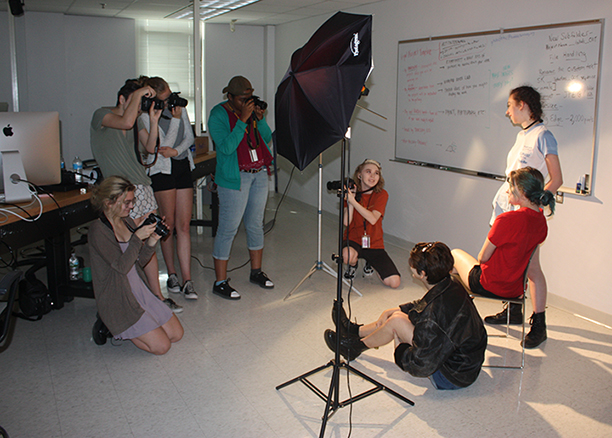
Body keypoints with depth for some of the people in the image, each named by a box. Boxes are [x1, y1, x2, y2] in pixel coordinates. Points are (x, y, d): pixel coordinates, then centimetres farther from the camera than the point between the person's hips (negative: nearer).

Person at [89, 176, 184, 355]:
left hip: (140, 289, 8)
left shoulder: (128, 222, 5)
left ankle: (120, 323, 17)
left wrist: (151, 241, -7)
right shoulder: (98, 230, -18)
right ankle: (111, 325, 7)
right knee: (161, 345, -10)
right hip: (117, 299, -8)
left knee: (176, 334, 6)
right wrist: (137, 238, -27)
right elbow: (121, 266, -24)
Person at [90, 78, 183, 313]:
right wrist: (138, 93, -13)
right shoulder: (101, 115, -4)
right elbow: (126, 122, -24)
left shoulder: (136, 122, 17)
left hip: (143, 188, 7)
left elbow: (149, 149, 11)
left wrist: (153, 121, 1)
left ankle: (157, 297, 17)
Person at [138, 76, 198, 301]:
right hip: (162, 171, -4)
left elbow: (190, 137, 9)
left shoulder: (178, 107, 8)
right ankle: (171, 274, 19)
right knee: (169, 224, 2)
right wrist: (175, 120, -18)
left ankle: (187, 281, 0)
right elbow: (163, 147, -14)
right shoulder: (146, 116, -8)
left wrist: (176, 151, -10)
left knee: (184, 225, 0)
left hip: (184, 167, 4)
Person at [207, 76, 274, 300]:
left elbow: (267, 138, 7)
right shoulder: (218, 115, -10)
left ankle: (256, 271, 29)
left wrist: (260, 119, -9)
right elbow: (227, 147, -22)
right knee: (228, 228, -4)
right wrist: (242, 120, -24)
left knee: (256, 224, 14)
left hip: (259, 174, 6)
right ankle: (220, 282, 6)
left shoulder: (252, 109, 8)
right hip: (234, 178, -6)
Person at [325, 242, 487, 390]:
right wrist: (390, 311, 9)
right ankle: (356, 331, 30)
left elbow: (422, 366, -28)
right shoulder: (451, 285, -8)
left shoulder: (439, 311, -35)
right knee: (398, 315, 9)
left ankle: (356, 346, 13)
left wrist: (400, 349, -9)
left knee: (396, 322, -12)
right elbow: (423, 306, 15)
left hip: (452, 376, -9)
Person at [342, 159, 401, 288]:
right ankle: (353, 265, 3)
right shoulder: (351, 192, -1)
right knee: (348, 255, -39)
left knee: (394, 282, -12)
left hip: (374, 244, 1)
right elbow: (346, 222, -12)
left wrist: (353, 201, -26)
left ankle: (370, 263, 19)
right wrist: (349, 199, -19)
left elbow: (373, 219, -21)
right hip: (354, 239, -1)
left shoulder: (382, 194, -4)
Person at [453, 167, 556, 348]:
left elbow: (483, 257, -18)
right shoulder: (541, 221, -5)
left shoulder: (507, 220, -29)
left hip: (490, 285, -7)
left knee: (455, 253, 21)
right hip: (516, 288, 7)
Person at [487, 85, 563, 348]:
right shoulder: (522, 136, 15)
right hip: (506, 205, 8)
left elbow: (556, 180, -13)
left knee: (531, 267, -4)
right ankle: (513, 311, 25)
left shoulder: (542, 136, -10)